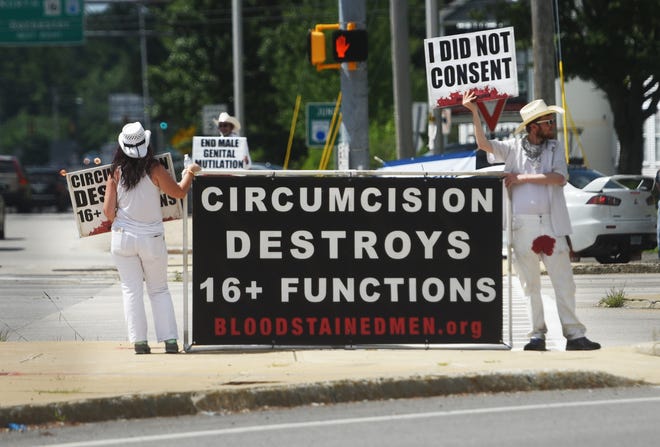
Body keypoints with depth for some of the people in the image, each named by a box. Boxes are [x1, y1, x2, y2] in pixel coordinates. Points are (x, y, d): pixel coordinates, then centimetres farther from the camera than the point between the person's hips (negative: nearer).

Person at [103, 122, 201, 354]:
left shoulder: (116, 172, -5)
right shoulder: (154, 170, -10)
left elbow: (108, 211, -5)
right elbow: (179, 192, 1)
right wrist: (190, 173, 19)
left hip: (123, 237, 0)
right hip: (152, 239, 0)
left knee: (131, 290, 6)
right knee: (159, 290, 12)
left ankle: (139, 341, -1)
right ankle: (169, 339, 6)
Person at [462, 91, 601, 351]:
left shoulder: (554, 148, 11)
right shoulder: (513, 148, 8)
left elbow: (560, 178, -5)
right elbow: (484, 144, -3)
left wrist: (522, 177, -8)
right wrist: (474, 112, -13)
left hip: (550, 224, 1)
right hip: (522, 225, -1)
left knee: (564, 282, -2)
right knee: (530, 284, 3)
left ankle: (574, 335, 1)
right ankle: (537, 335, 9)